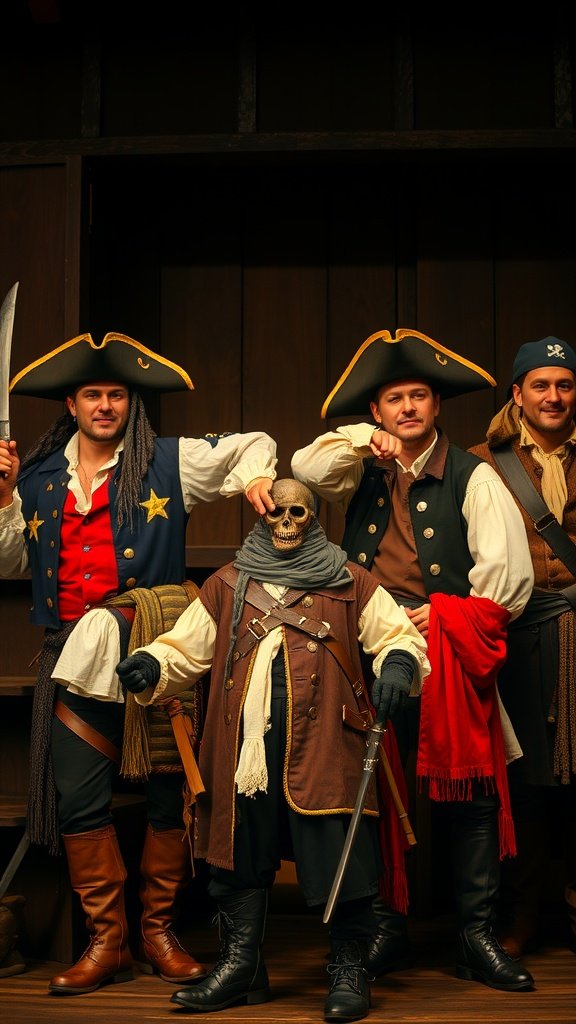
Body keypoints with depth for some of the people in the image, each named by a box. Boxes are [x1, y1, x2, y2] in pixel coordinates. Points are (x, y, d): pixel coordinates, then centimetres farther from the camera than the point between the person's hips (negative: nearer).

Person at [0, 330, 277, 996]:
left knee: (170, 792, 3)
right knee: (79, 800, 2)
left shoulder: (168, 463, 4)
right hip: (75, 657, 3)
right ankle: (106, 942, 15)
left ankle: (158, 933, 20)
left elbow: (250, 446, 10)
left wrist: (257, 476, -10)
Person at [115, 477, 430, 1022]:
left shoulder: (348, 583, 15)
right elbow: (184, 647, 16)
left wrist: (398, 662, -13)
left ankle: (347, 968, 11)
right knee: (242, 844, 7)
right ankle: (240, 965, 22)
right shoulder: (227, 585, 19)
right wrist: (149, 663, -5)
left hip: (322, 739, -2)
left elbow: (399, 634, 10)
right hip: (245, 743, 2)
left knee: (336, 852, -5)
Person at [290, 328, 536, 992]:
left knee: (469, 798, 0)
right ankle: (385, 931, 18)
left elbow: (508, 575, -3)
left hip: (450, 655, -2)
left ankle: (477, 939, 11)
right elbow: (305, 471, -1)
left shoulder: (472, 477, 3)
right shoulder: (362, 472, 15)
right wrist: (362, 441, -12)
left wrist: (440, 618, -6)